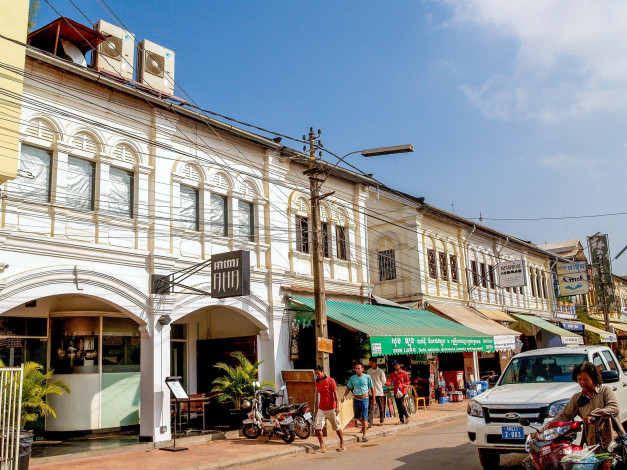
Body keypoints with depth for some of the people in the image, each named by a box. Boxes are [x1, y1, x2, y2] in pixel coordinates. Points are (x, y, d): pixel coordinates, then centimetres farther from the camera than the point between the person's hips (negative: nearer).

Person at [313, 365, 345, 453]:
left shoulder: (330, 381, -8)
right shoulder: (317, 383, 7)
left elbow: (335, 394, -10)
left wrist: (337, 406, -20)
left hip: (331, 409, -4)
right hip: (321, 409, 4)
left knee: (337, 428, 8)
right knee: (317, 427, -8)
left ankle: (342, 444, 25)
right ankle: (322, 447, 1)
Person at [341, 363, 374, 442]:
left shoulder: (367, 377, -5)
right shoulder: (353, 378, 1)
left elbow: (371, 388, 1)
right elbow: (348, 388, 8)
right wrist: (344, 396, -7)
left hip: (364, 399, -4)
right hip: (356, 399, 4)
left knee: (364, 417, -7)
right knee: (357, 416, 17)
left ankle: (364, 435, -1)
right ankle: (365, 425, 47)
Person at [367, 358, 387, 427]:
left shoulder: (380, 371, -5)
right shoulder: (369, 371, 5)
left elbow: (383, 382, 3)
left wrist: (378, 386, 5)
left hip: (380, 392, -2)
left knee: (381, 408, 9)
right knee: (370, 408, -7)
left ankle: (381, 421, 24)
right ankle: (369, 423, -9)